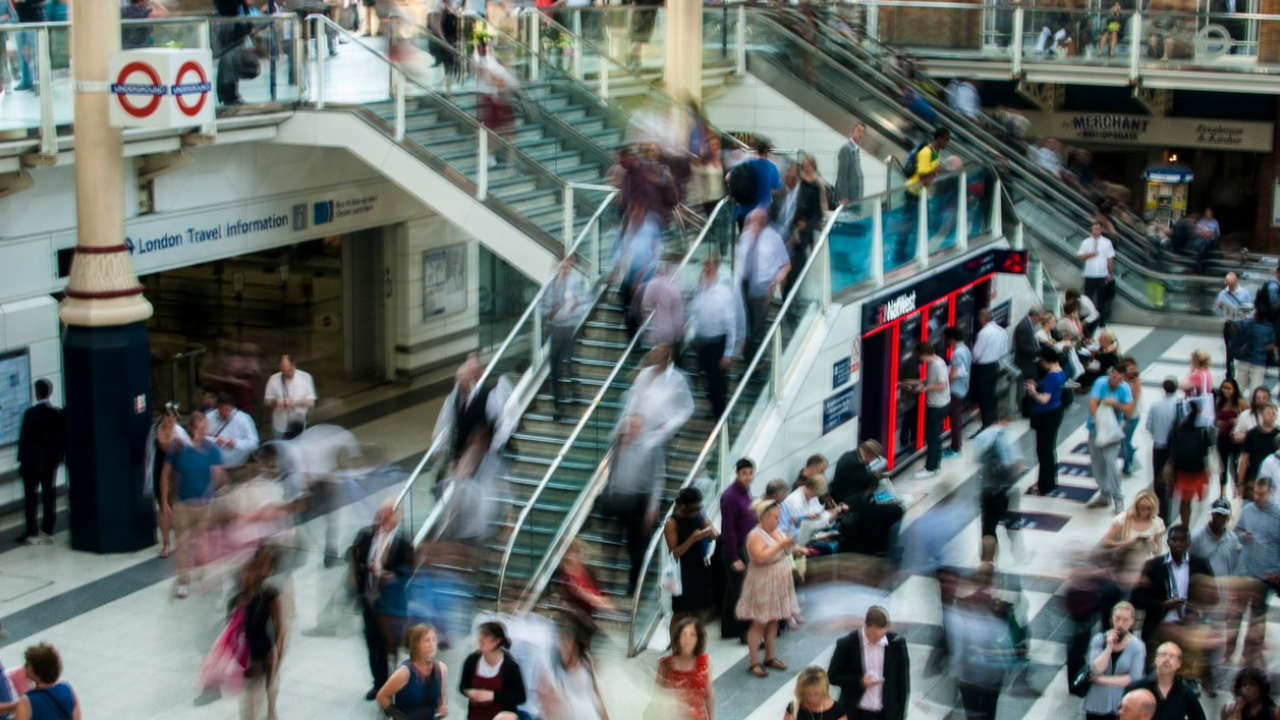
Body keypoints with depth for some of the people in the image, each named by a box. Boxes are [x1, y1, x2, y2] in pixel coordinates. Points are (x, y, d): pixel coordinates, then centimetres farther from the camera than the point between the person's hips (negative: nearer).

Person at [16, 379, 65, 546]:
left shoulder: (30, 413, -14)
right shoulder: (58, 413, 0)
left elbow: (24, 437, -11)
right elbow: (62, 437, 4)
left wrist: (21, 458, -4)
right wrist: (60, 455, 12)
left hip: (32, 460, -4)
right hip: (51, 460, 4)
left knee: (31, 496, 0)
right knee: (49, 494, 8)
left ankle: (31, 532, -3)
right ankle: (47, 531, 9)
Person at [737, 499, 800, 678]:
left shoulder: (777, 532, 9)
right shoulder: (756, 535, -18)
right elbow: (760, 558, -30)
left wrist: (789, 547, -1)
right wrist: (780, 545, -28)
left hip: (778, 584, 8)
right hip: (762, 585, -8)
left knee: (773, 621, 12)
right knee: (759, 623, -5)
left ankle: (769, 657, 23)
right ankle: (753, 663, -1)